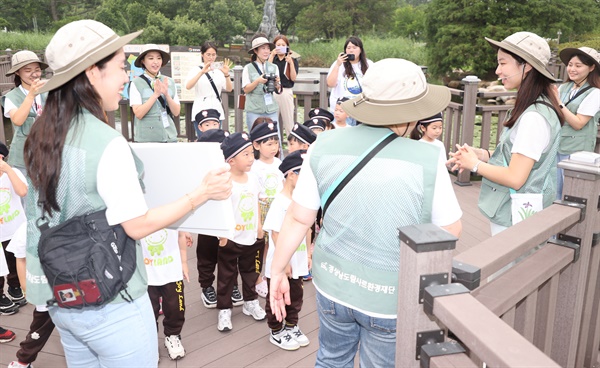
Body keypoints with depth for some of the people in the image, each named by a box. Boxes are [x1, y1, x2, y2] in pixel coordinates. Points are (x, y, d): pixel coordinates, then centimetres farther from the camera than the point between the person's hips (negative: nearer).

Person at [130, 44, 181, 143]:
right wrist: (155, 94, -17)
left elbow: (176, 113, 2)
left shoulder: (170, 82, 6)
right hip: (146, 138, -3)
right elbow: (138, 114, -12)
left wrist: (166, 94, -12)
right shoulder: (136, 83, -4)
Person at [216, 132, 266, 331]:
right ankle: (224, 310, 22)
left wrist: (259, 226, 9)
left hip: (251, 238, 6)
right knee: (226, 276, 8)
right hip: (231, 240, -6)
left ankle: (250, 302, 38)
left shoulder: (252, 178, 1)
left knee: (250, 272, 21)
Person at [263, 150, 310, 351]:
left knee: (296, 297, 21)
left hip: (298, 262, 7)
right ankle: (276, 332, 28)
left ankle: (291, 326, 40)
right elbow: (275, 234, -21)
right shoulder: (279, 203, -22)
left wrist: (308, 254, 12)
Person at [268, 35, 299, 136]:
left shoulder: (292, 60, 7)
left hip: (286, 92, -1)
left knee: (289, 121, 1)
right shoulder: (271, 59, 9)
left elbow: (293, 78, -2)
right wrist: (272, 55, -12)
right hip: (272, 92, 1)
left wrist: (291, 62, -12)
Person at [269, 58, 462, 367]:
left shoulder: (325, 145, -11)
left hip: (333, 283, 3)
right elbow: (451, 230, -7)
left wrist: (277, 271, 7)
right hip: (390, 297, -2)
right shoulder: (427, 160, -20)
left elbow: (298, 218, -6)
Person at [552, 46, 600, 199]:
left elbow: (578, 123, -15)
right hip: (555, 147, 5)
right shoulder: (563, 88, 5)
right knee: (553, 193, 11)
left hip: (575, 153, -5)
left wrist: (558, 103, -19)